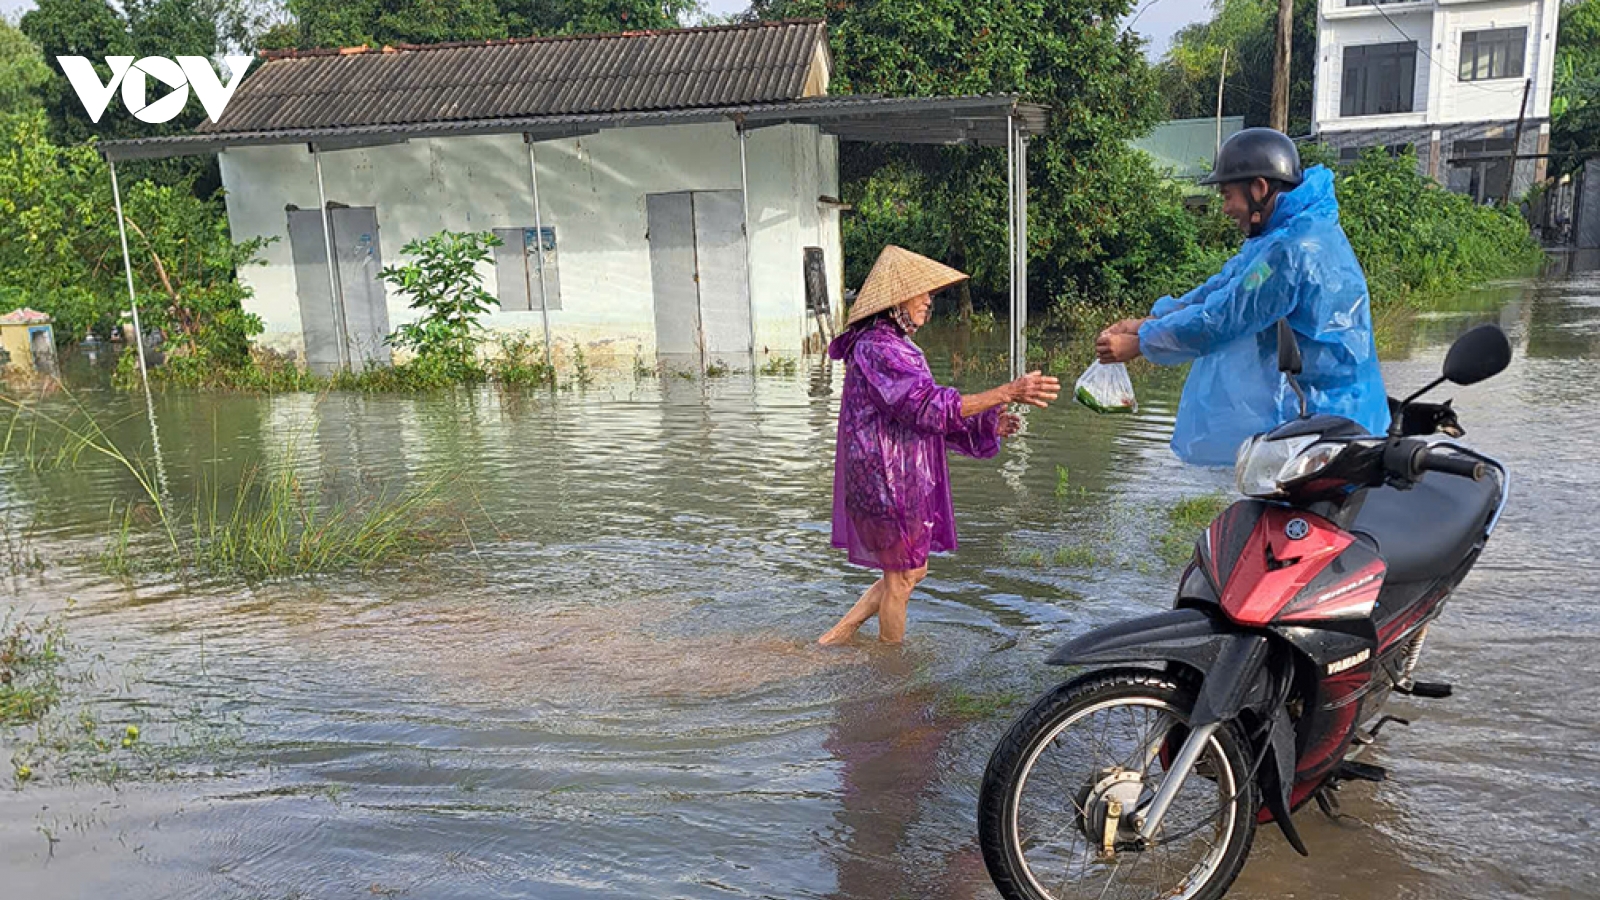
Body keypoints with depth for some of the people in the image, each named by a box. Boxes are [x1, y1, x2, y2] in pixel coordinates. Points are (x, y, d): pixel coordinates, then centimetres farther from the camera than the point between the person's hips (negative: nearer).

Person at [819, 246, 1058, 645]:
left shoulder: (895, 345, 14)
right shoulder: (877, 348, -19)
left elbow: (918, 415, 16)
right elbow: (930, 405, -28)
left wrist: (987, 423, 7)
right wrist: (1008, 392, -30)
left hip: (905, 480, 10)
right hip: (888, 481, -10)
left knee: (912, 570, 18)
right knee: (902, 575, 5)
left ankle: (839, 633, 25)